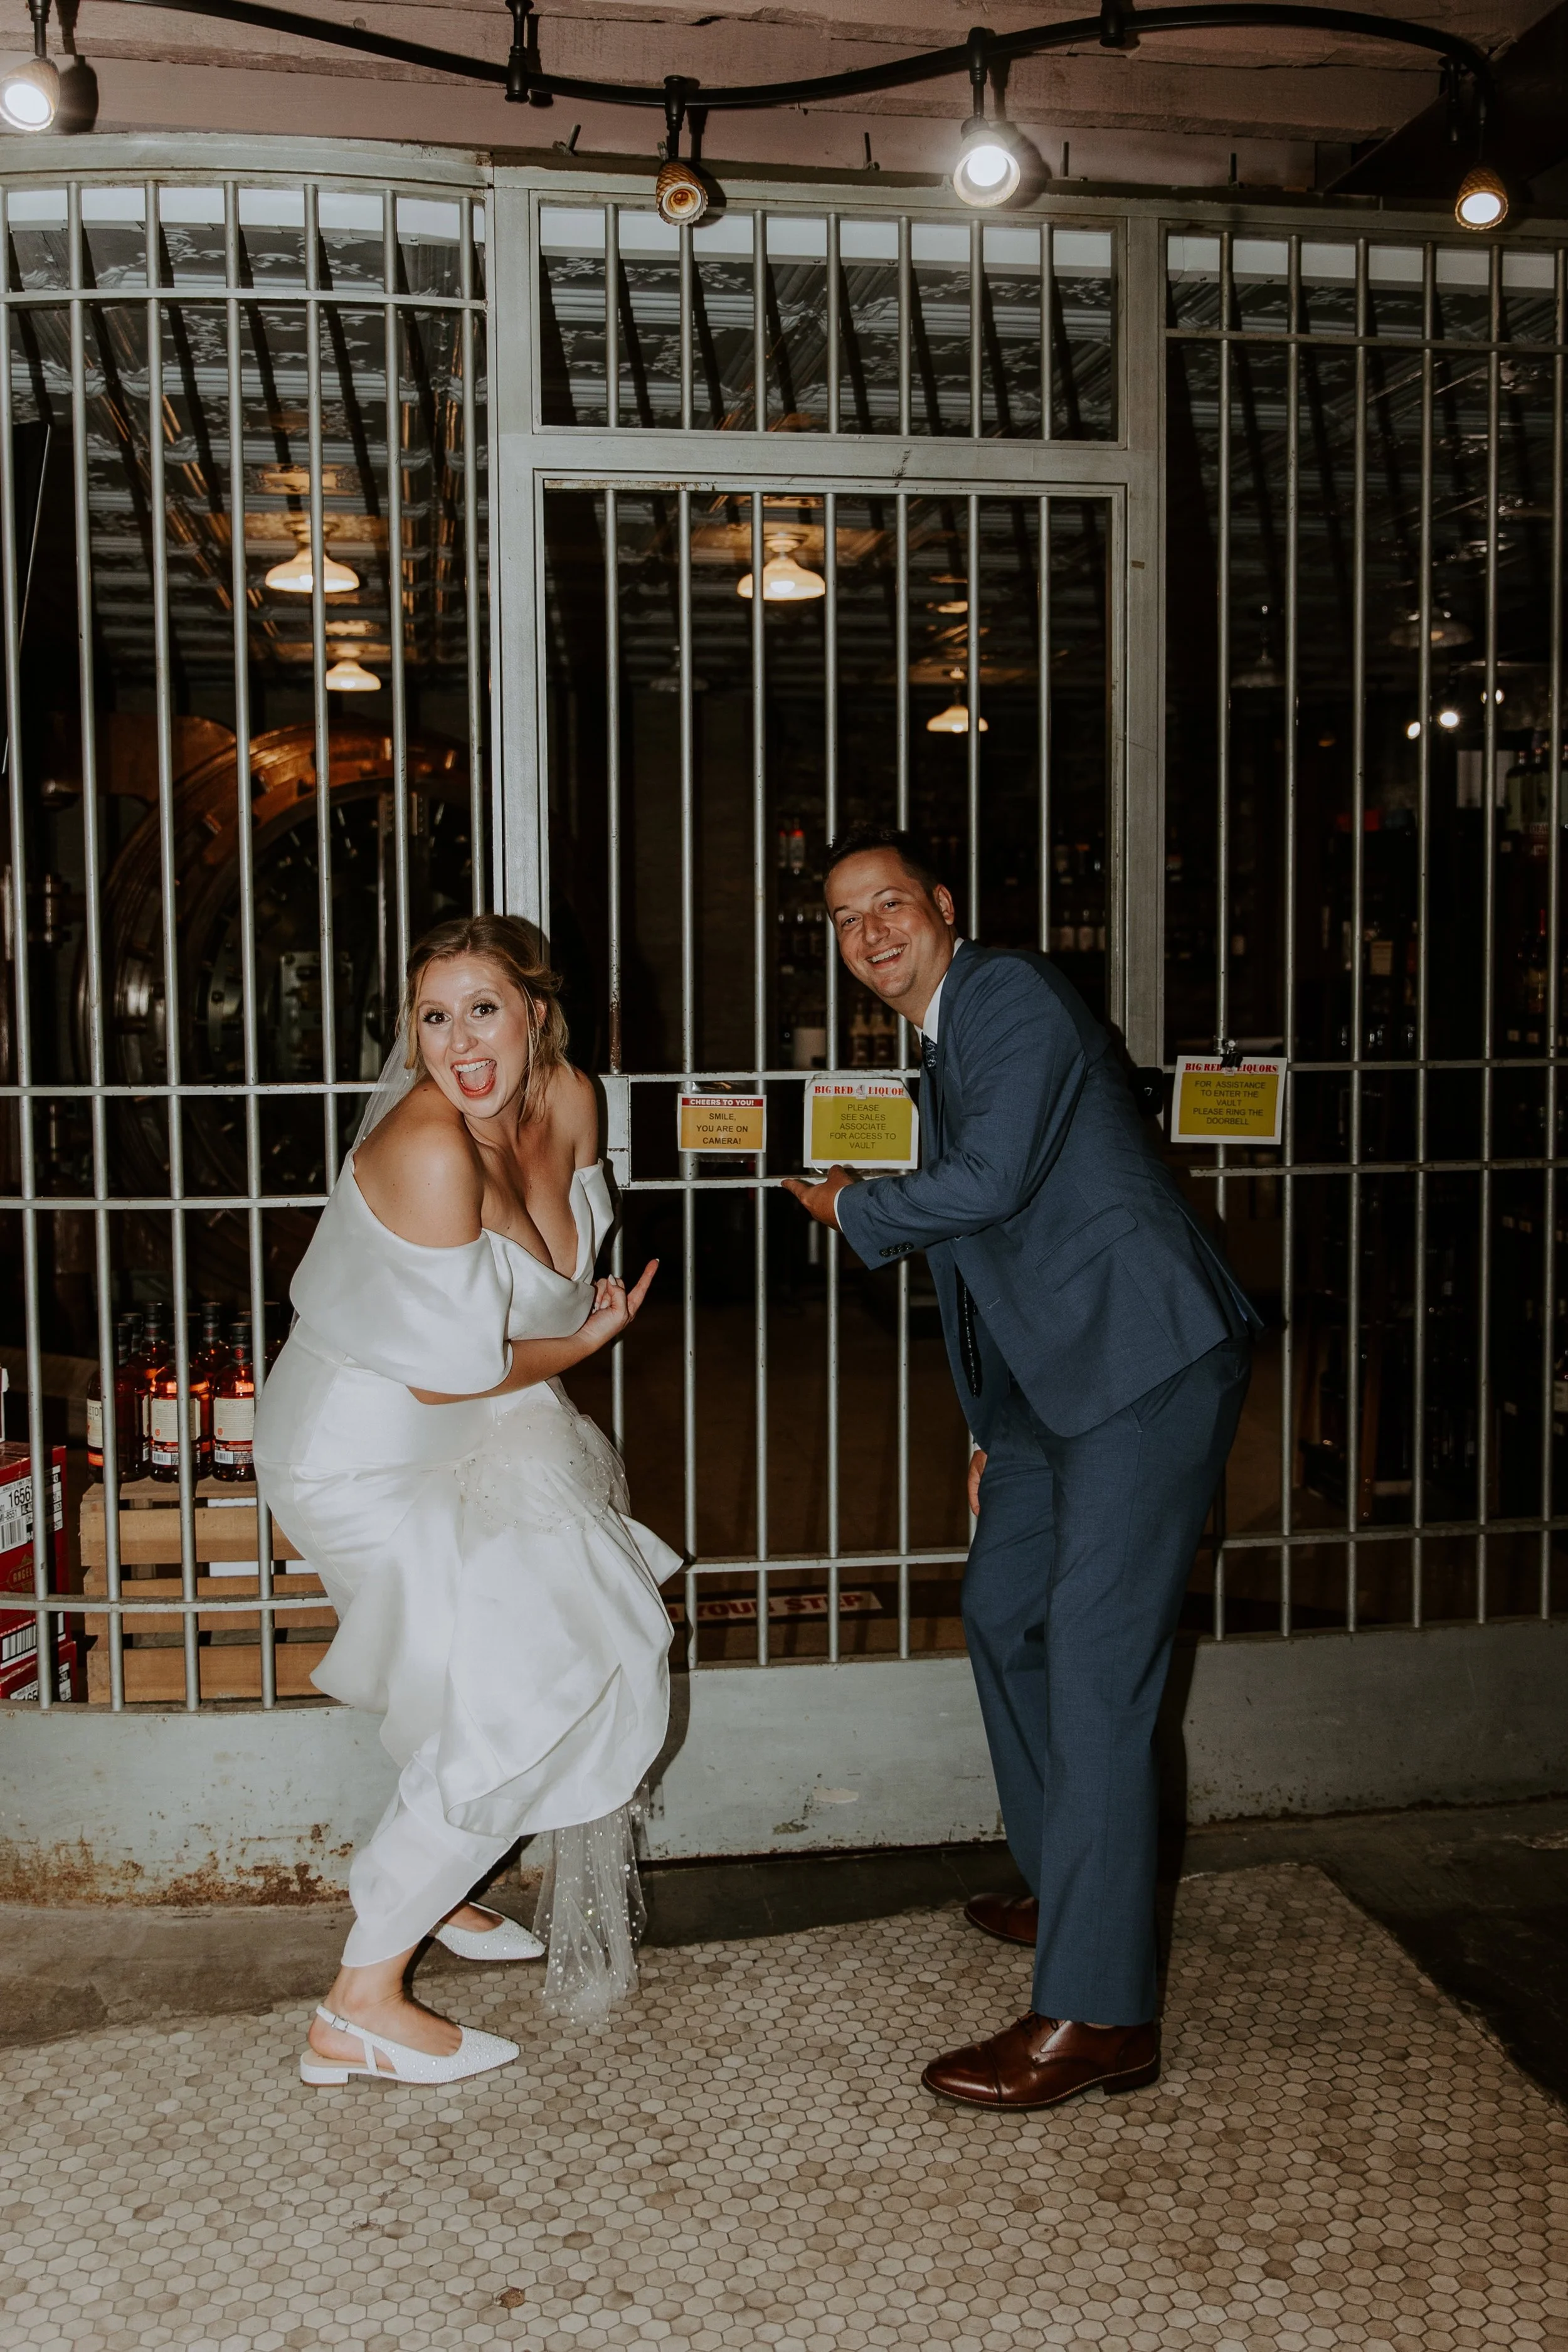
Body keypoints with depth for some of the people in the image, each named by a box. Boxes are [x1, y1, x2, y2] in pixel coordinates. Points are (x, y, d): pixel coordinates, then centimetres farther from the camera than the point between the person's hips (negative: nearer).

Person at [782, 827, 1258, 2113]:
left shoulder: (1012, 994, -10)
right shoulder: (943, 1047, 20)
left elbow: (990, 1183, -22)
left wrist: (851, 1208, -3)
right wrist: (993, 1428, 25)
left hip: (1148, 1359, -11)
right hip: (1061, 1377, 11)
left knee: (1094, 1660, -13)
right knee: (1003, 1609, 20)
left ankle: (1099, 2013, -9)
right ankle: (1070, 1885, 37)